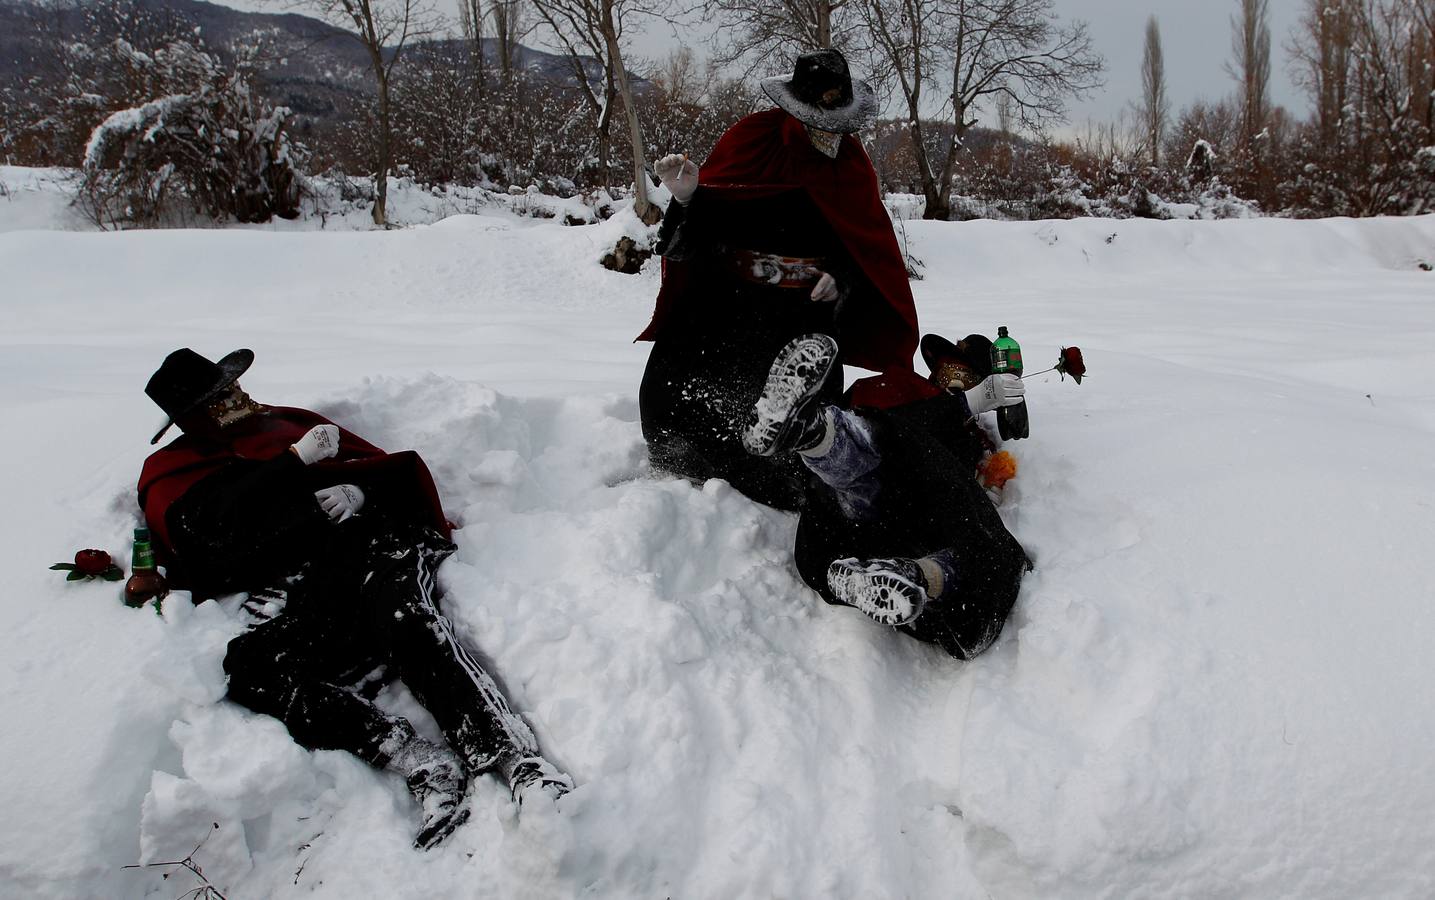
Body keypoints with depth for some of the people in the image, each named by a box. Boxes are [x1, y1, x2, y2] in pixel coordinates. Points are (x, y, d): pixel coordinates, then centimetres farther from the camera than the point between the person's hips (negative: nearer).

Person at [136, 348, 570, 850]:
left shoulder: (289, 424, 32)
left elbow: (388, 468, 24)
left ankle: (516, 759, -49)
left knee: (403, 615, -35)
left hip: (370, 548, 1)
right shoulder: (170, 473, 24)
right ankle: (423, 765, -44)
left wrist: (359, 492, 0)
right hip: (298, 596, 0)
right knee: (247, 667, -33)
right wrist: (298, 461, 2)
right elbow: (221, 527, -1)